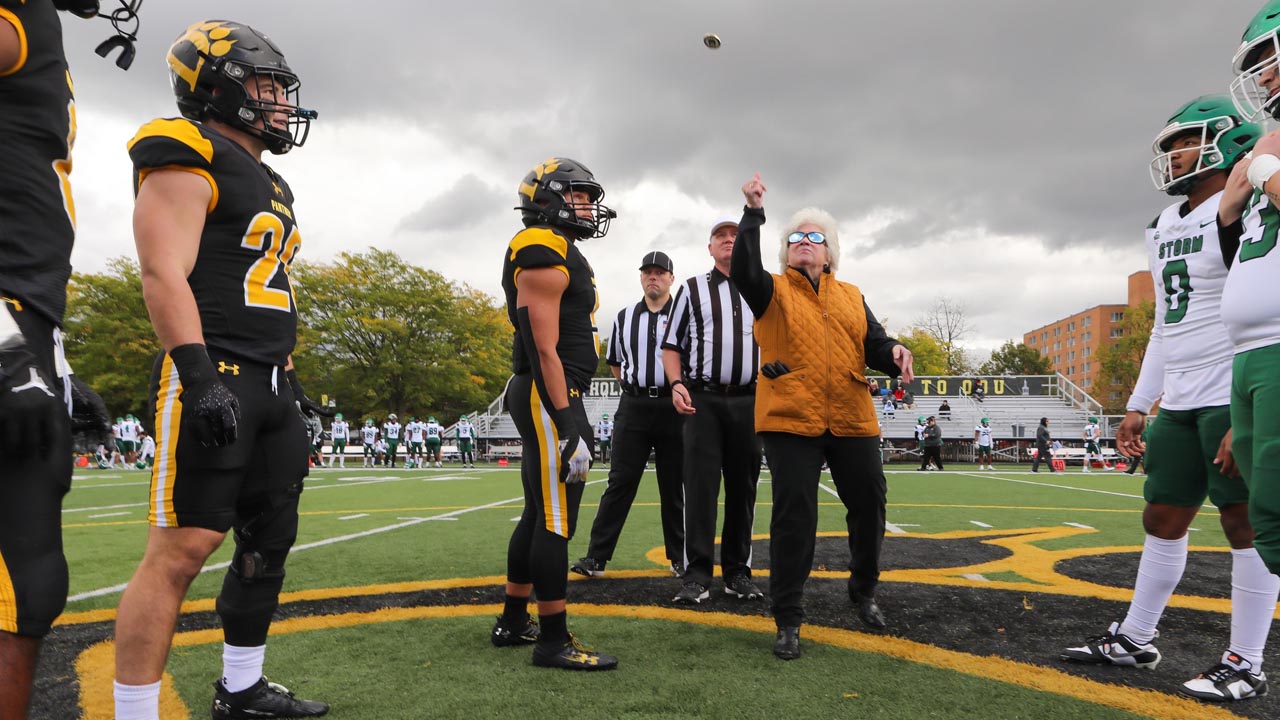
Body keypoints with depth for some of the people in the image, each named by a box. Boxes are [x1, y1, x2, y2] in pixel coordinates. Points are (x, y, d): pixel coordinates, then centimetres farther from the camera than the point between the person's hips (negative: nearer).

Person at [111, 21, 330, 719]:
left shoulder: (267, 184, 23)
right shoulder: (189, 161, -5)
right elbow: (164, 274, -16)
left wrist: (291, 384, 22)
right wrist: (202, 380, -25)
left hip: (270, 386, 9)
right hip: (213, 377, -9)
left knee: (269, 540, 12)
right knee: (180, 549, -10)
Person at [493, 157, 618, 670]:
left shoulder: (561, 256, 20)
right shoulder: (545, 258, -12)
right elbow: (545, 352, -19)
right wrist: (570, 429, -23)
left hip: (552, 399, 11)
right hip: (549, 398, -11)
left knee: (539, 514, 15)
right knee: (556, 519, -6)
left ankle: (513, 622, 26)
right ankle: (554, 640, 2)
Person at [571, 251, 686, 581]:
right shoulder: (624, 318, 11)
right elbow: (614, 362, 21)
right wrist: (637, 386, 10)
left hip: (673, 407, -2)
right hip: (634, 406, 2)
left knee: (674, 485, 6)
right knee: (621, 481, 0)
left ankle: (679, 559, 17)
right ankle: (596, 556, 1)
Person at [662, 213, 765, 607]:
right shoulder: (691, 289, 10)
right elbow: (672, 345, 8)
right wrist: (677, 383, -9)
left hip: (749, 400, 2)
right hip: (703, 399, -2)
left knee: (743, 487, 6)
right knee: (700, 485, -6)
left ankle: (738, 572, 15)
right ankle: (696, 576, -1)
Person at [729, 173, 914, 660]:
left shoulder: (852, 297, 19)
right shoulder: (772, 291, 7)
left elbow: (874, 344, 11)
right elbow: (743, 269, -14)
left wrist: (894, 353, -11)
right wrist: (753, 213, -19)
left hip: (853, 420, 4)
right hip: (790, 420, -4)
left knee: (869, 506, 11)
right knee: (793, 516, -4)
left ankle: (864, 591, 38)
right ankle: (788, 620, 7)